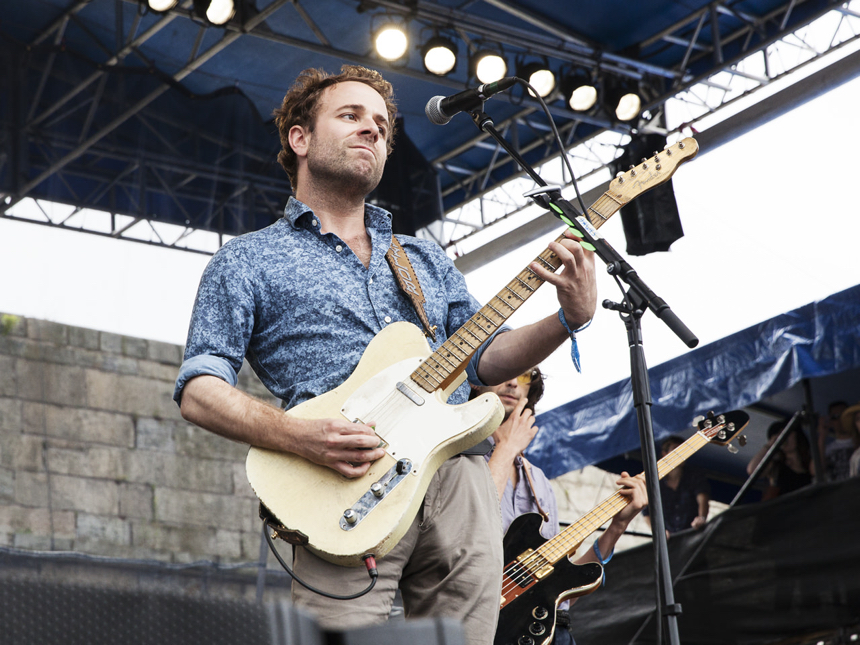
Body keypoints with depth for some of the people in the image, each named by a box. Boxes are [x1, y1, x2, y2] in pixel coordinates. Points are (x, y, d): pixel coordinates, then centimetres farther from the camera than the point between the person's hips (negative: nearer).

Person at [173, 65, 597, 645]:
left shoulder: (426, 257, 27)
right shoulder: (247, 261, 11)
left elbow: (484, 358, 22)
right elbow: (199, 391, 2)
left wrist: (571, 318, 4)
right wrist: (299, 437, -16)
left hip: (462, 482, 4)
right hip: (347, 493, -4)